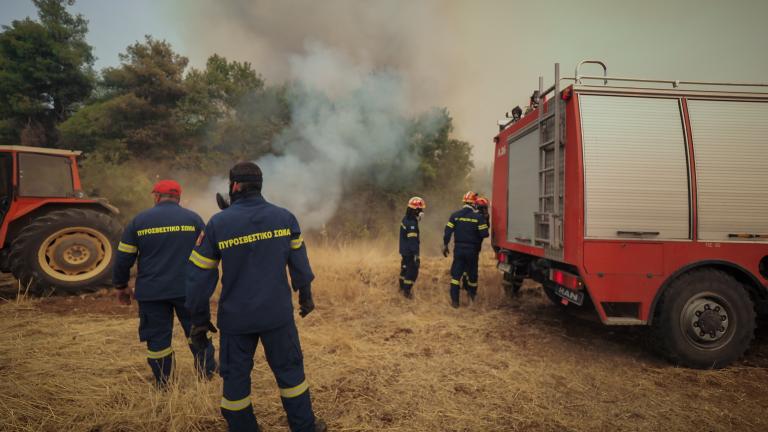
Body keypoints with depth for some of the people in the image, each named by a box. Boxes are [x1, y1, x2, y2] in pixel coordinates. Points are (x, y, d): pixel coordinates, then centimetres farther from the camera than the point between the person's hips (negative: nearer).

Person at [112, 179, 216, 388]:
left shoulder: (138, 221, 1)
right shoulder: (193, 218, 0)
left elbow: (124, 258, 3)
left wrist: (121, 286, 16)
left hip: (151, 292, 0)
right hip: (188, 289, 0)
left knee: (157, 336, 11)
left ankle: (163, 384, 21)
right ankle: (208, 372, 21)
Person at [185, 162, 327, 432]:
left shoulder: (217, 223, -9)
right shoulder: (284, 217, -5)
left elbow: (199, 275, -5)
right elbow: (299, 262, 3)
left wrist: (200, 319, 5)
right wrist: (305, 295, 18)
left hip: (235, 318, -1)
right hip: (278, 313, 1)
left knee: (235, 377, 16)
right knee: (290, 369, 15)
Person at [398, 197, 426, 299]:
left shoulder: (405, 219, 6)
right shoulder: (412, 224, -26)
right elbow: (413, 241, -27)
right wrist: (416, 255, -25)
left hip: (404, 250, 10)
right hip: (410, 252, -10)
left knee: (405, 268, 21)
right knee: (412, 271, 0)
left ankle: (402, 287, 35)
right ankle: (406, 291, 7)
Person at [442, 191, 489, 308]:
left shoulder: (455, 215, -3)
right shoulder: (478, 216, -9)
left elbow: (448, 231, -4)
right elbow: (484, 234, -12)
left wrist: (445, 245, 7)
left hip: (458, 249, 1)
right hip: (472, 250, -1)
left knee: (456, 274, 5)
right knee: (472, 272, 18)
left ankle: (455, 300, 3)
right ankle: (472, 295, 35)